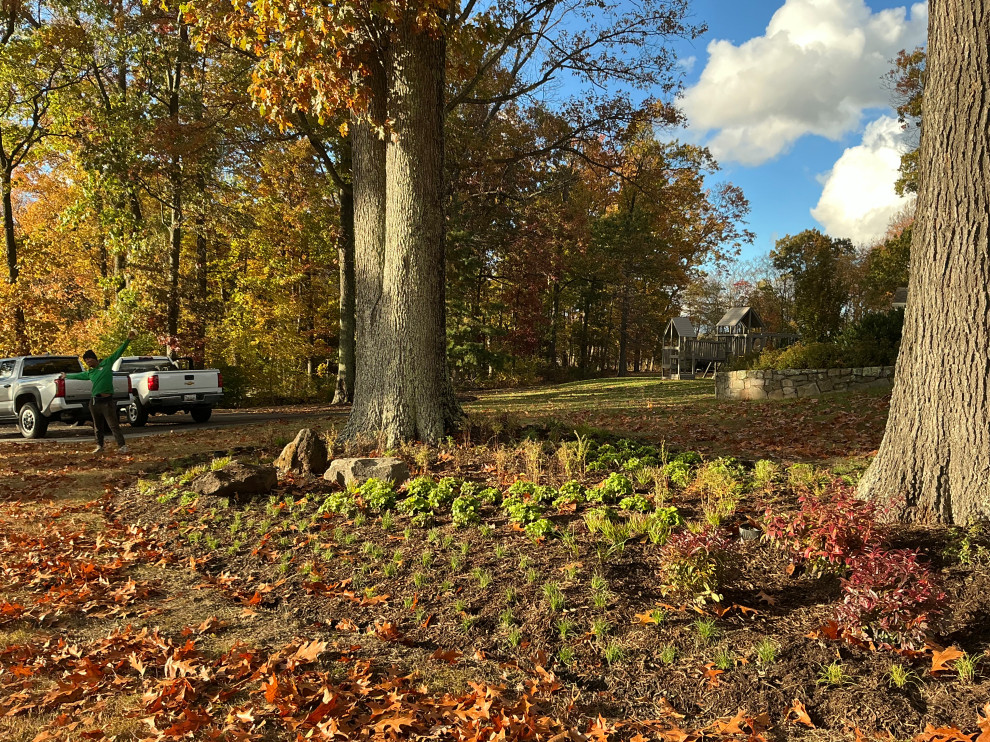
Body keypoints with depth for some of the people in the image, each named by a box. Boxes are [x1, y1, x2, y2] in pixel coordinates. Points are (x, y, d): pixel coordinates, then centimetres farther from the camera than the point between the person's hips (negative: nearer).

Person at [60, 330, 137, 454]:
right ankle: (99, 446, 25)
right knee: (97, 426, 14)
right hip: (95, 401, 6)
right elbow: (77, 376, 36)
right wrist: (66, 376, 51)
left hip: (107, 401, -6)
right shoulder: (89, 373, 16)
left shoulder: (106, 363, 2)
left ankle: (122, 446, -12)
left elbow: (118, 352, -5)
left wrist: (128, 340, -13)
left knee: (113, 425, -10)